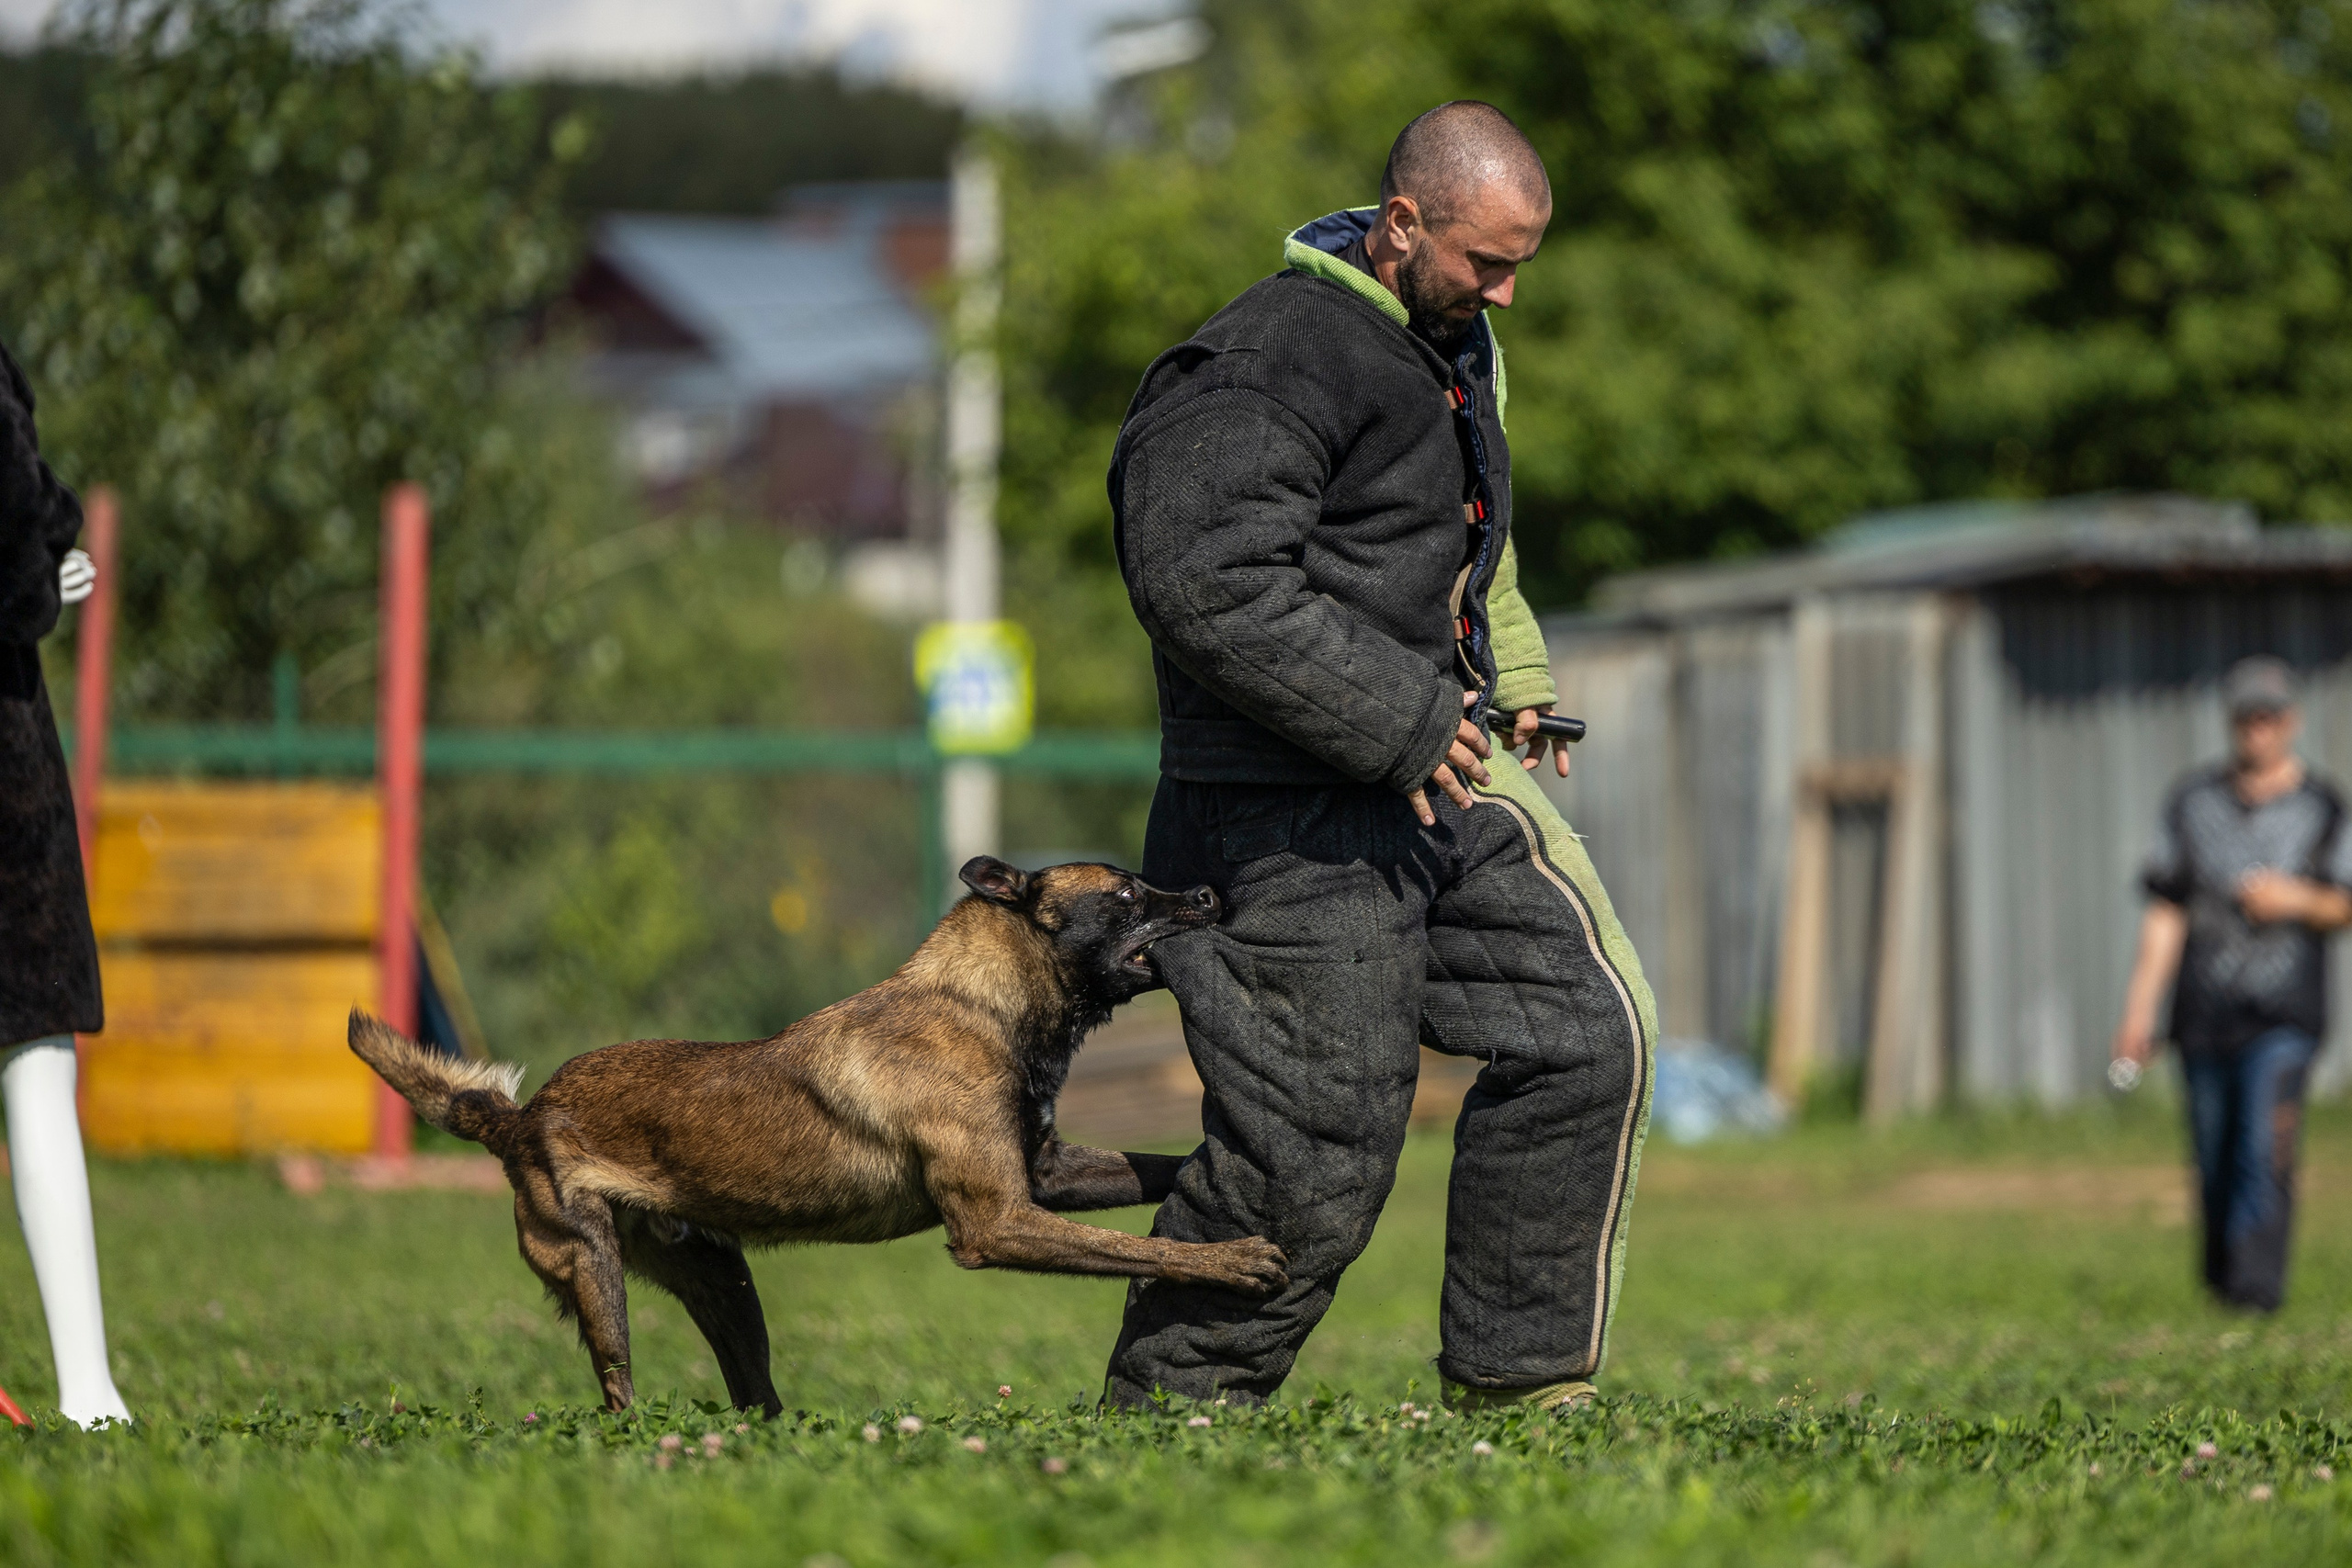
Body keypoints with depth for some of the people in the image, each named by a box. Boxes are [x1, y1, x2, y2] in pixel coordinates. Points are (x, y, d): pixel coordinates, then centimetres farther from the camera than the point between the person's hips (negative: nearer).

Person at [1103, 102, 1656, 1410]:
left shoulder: (1460, 347, 15)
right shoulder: (1269, 365, -17)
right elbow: (1212, 588, -27)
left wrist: (1516, 685, 17)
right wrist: (1398, 724, -23)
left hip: (1446, 768, 9)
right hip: (1298, 821, -9)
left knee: (1590, 1029, 1)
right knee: (1314, 1155, -7)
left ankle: (1521, 1377, 9)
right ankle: (1165, 1412, 9)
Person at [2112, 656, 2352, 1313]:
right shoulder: (2193, 801, 9)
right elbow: (2165, 912, 9)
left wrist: (2296, 899, -15)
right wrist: (2139, 1008, 5)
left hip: (2283, 1017, -3)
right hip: (2205, 1013, 3)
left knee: (2265, 1152, -18)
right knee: (2214, 1162, 6)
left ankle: (2257, 1290, -21)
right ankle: (2218, 1285, 22)